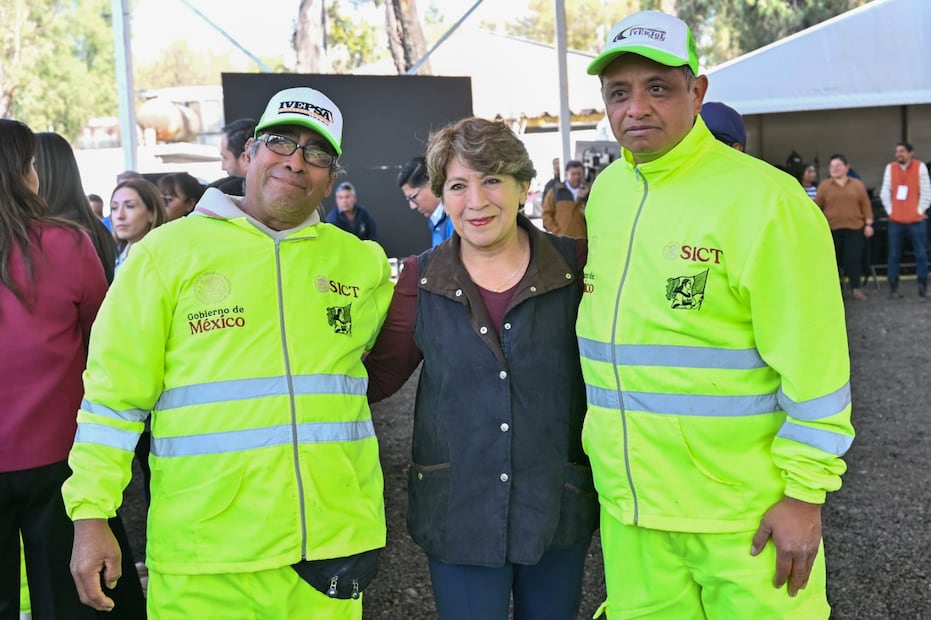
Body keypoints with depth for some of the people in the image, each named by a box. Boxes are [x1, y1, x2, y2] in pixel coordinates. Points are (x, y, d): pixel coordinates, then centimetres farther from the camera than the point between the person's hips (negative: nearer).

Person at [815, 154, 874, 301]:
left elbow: (865, 205, 6)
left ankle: (855, 288, 1)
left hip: (854, 228, 0)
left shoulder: (857, 185, 7)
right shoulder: (824, 185, 4)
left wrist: (868, 224, 0)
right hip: (831, 229, 0)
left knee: (853, 258, -3)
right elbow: (817, 207, 6)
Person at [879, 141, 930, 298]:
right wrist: (890, 211, 0)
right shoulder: (890, 168, 6)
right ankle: (893, 288, 7)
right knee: (894, 255, 2)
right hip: (895, 219, 2)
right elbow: (885, 192, 6)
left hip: (916, 219, -2)